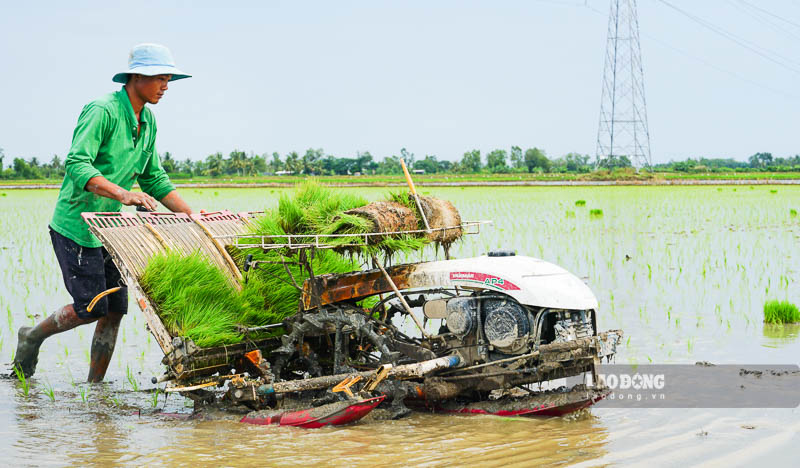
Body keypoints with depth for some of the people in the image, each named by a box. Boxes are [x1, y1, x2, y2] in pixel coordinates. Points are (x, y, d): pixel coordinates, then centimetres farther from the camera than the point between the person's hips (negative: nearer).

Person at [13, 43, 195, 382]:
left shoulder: (147, 122, 10)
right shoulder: (102, 111, -17)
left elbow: (154, 179, 18)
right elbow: (77, 164, -28)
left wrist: (191, 215, 8)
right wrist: (123, 194, -41)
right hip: (77, 225, -8)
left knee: (115, 310, 4)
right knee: (91, 307, -7)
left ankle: (95, 385, 13)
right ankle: (32, 337, 18)